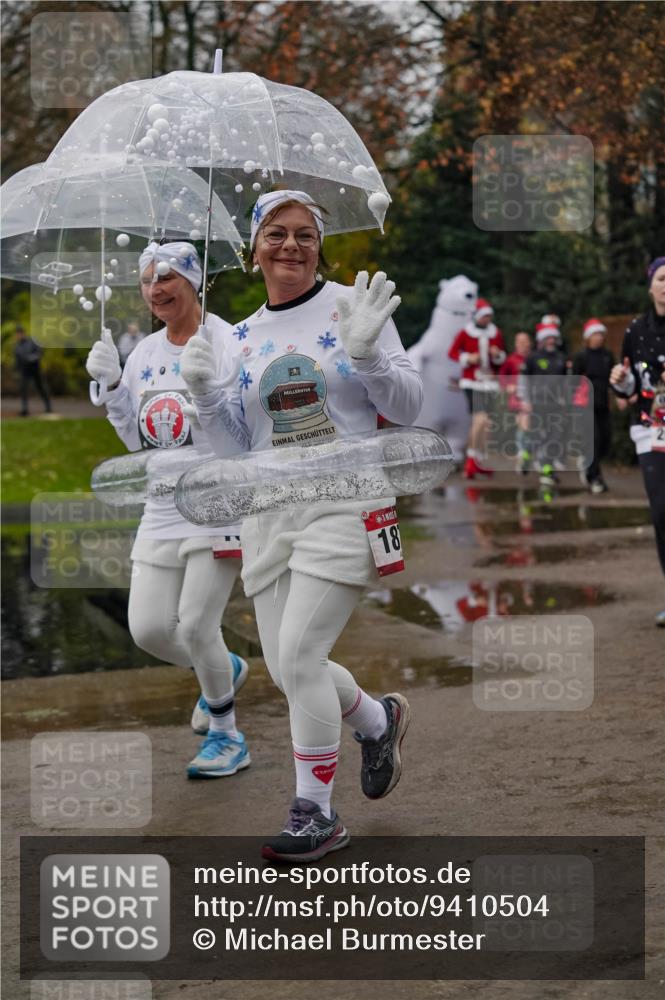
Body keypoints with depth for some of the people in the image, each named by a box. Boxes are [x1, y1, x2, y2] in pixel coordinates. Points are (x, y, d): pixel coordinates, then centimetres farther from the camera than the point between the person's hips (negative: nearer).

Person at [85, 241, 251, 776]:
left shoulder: (227, 342, -10)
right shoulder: (145, 352, 10)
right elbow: (138, 439, 14)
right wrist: (111, 385, 2)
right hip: (163, 510, 7)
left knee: (195, 627, -10)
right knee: (148, 628, 3)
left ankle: (227, 736, 12)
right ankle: (224, 669, 34)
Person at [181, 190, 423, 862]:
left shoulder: (353, 307, -2)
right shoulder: (240, 337, 11)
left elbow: (406, 408, -3)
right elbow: (236, 444, 12)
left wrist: (366, 352, -20)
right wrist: (204, 392, -5)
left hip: (345, 505, -5)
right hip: (269, 513, 5)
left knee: (298, 657, -13)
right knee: (286, 668, 5)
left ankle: (316, 815, 3)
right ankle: (379, 720, 36)